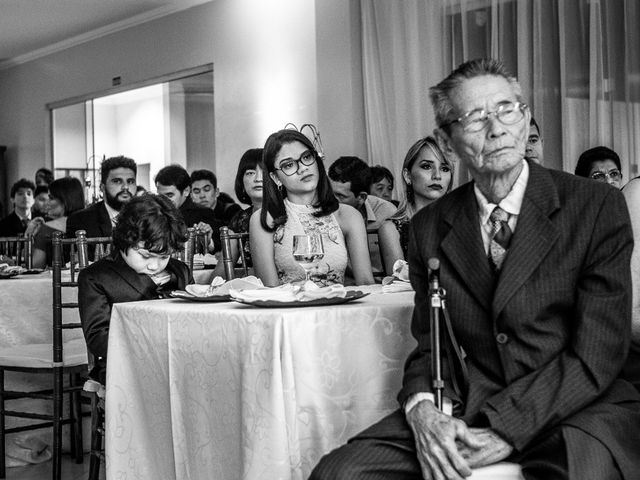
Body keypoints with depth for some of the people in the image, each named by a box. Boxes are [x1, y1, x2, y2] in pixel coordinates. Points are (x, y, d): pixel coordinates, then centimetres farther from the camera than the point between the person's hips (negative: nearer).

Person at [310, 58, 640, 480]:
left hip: (579, 409, -3)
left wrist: (504, 430, -18)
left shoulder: (598, 207, -3)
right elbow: (430, 345, 12)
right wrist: (422, 409, -11)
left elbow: (597, 356, -8)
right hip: (465, 410, 3)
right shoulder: (430, 227, 9)